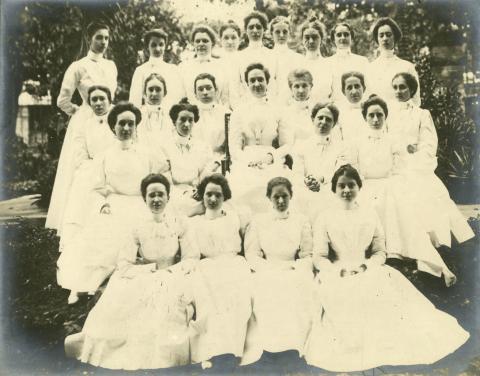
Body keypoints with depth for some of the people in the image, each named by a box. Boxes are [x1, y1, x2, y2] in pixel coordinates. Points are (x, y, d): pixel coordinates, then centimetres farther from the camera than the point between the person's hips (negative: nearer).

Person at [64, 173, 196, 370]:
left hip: (172, 279, 0)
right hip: (142, 281, 0)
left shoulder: (179, 224, -1)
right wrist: (153, 268, -15)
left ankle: (163, 353, -10)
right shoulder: (138, 228, -3)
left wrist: (169, 271, -18)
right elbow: (123, 265, -8)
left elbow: (191, 259, -2)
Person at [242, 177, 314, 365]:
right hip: (266, 274, 0)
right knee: (265, 292, -30)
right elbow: (252, 254, 4)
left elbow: (307, 256, 8)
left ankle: (294, 353, -20)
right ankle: (258, 356, -21)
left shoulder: (302, 221, 13)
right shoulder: (258, 221, 12)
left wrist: (292, 269, -11)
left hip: (295, 273, 1)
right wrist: (271, 270, -12)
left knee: (300, 291, -30)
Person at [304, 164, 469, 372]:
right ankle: (347, 347, -21)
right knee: (339, 298, -34)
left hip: (368, 272, 2)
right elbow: (319, 257, 0)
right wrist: (339, 271, -17)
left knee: (384, 291, -30)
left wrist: (365, 266, -13)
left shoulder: (370, 215, 11)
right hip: (336, 276, -2)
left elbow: (380, 252, 7)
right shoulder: (325, 219, 4)